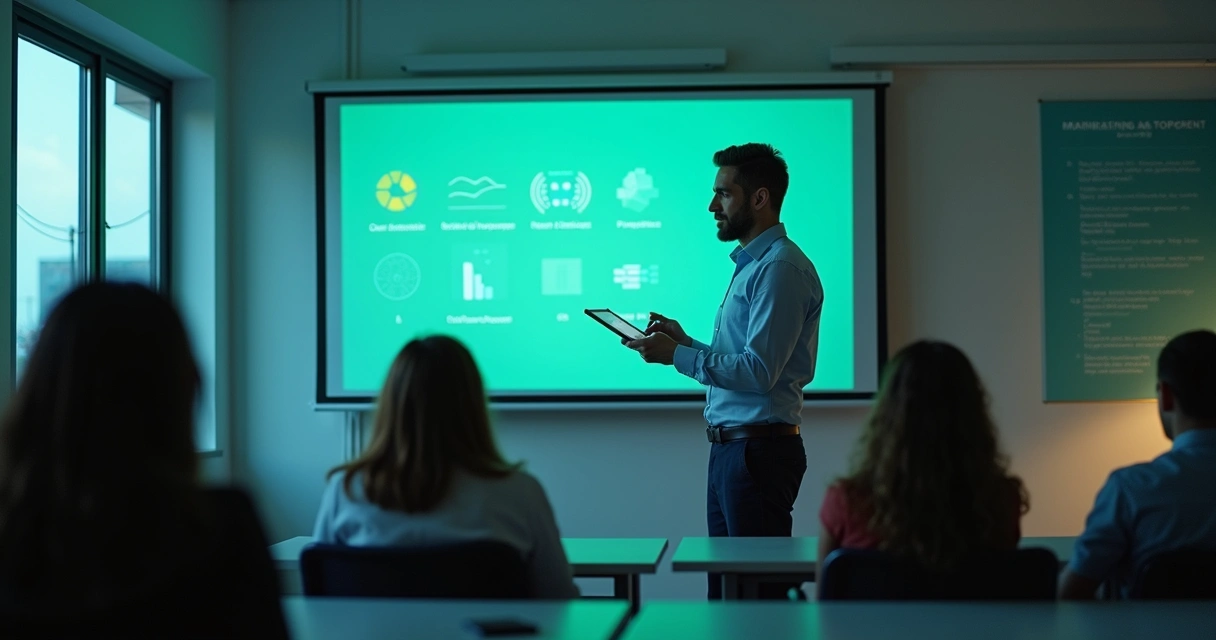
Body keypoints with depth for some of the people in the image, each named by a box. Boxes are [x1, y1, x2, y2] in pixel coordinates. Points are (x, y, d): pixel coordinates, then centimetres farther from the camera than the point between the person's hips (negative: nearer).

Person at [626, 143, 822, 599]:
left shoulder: (780, 268, -14)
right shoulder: (750, 265, 18)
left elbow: (757, 372, -21)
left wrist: (677, 355, -16)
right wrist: (685, 342, 10)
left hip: (758, 451, -10)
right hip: (729, 448, 10)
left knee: (759, 594, -4)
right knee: (725, 590, 13)